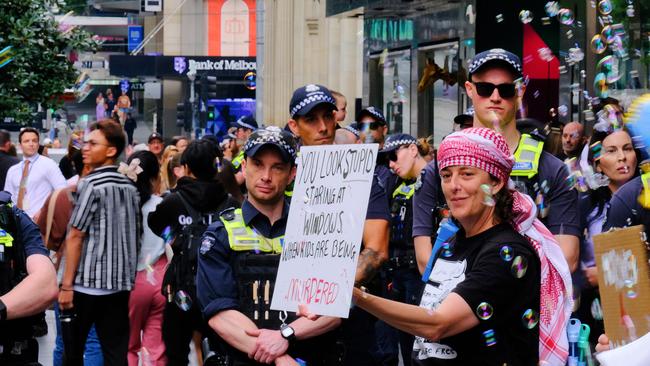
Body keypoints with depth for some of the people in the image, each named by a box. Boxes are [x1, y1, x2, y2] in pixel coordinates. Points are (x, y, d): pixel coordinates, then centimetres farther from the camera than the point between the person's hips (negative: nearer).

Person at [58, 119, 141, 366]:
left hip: (87, 282, -6)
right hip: (120, 283, 6)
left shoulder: (90, 184, -11)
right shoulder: (130, 187, 9)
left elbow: (75, 236, -12)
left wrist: (66, 284, -11)